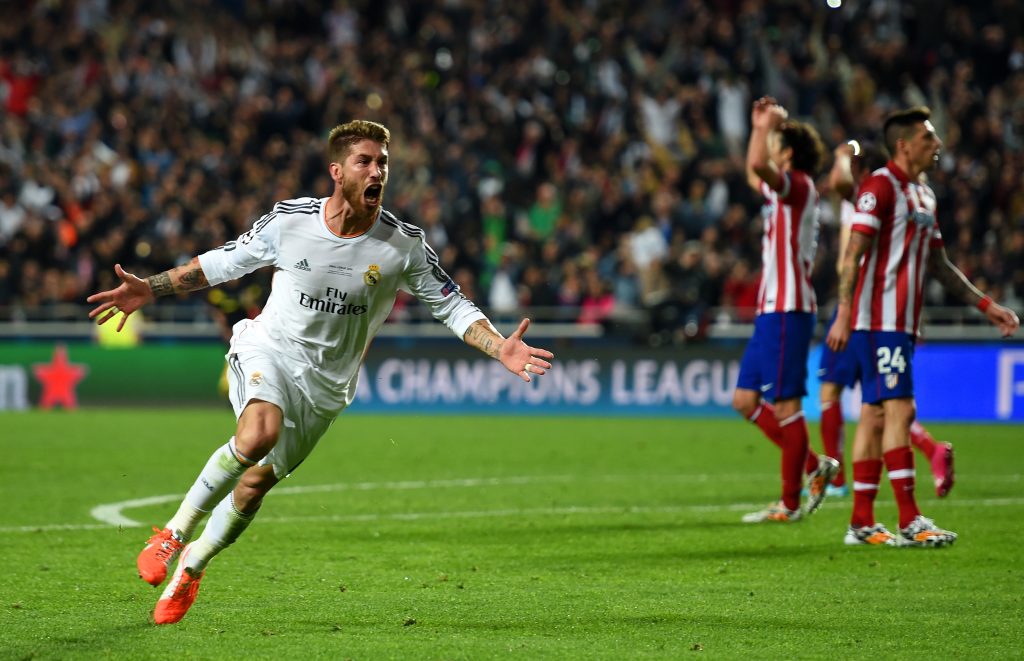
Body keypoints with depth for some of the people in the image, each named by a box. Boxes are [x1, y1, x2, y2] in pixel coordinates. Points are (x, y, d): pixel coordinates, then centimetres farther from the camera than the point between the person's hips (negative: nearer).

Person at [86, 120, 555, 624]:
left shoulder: (403, 245, -11)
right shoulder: (290, 220, -11)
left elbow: (452, 307, -1)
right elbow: (224, 262, 4)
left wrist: (501, 349, -17)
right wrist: (150, 289, -2)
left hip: (325, 386, 2)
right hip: (269, 350, -2)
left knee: (257, 481, 4)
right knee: (259, 433, -33)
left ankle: (191, 566, 30)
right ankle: (174, 532, -16)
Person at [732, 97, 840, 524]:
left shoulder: (799, 185, -11)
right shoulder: (786, 192, 17)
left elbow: (757, 166, -30)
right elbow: (753, 174, 39)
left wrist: (769, 125, -15)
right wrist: (759, 127, 30)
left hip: (787, 312, -10)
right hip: (772, 311, 10)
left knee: (785, 405, -6)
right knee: (745, 400, 10)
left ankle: (790, 503, -2)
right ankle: (813, 467, 16)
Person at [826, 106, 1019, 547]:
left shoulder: (923, 195, 18)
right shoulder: (880, 186, -9)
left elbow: (939, 264, 25)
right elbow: (853, 253, -15)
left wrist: (986, 305, 22)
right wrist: (844, 314, -22)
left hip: (901, 323, 9)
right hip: (878, 320, -9)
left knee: (875, 415, 7)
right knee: (899, 410, -13)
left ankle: (861, 523, 8)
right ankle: (910, 521, -15)